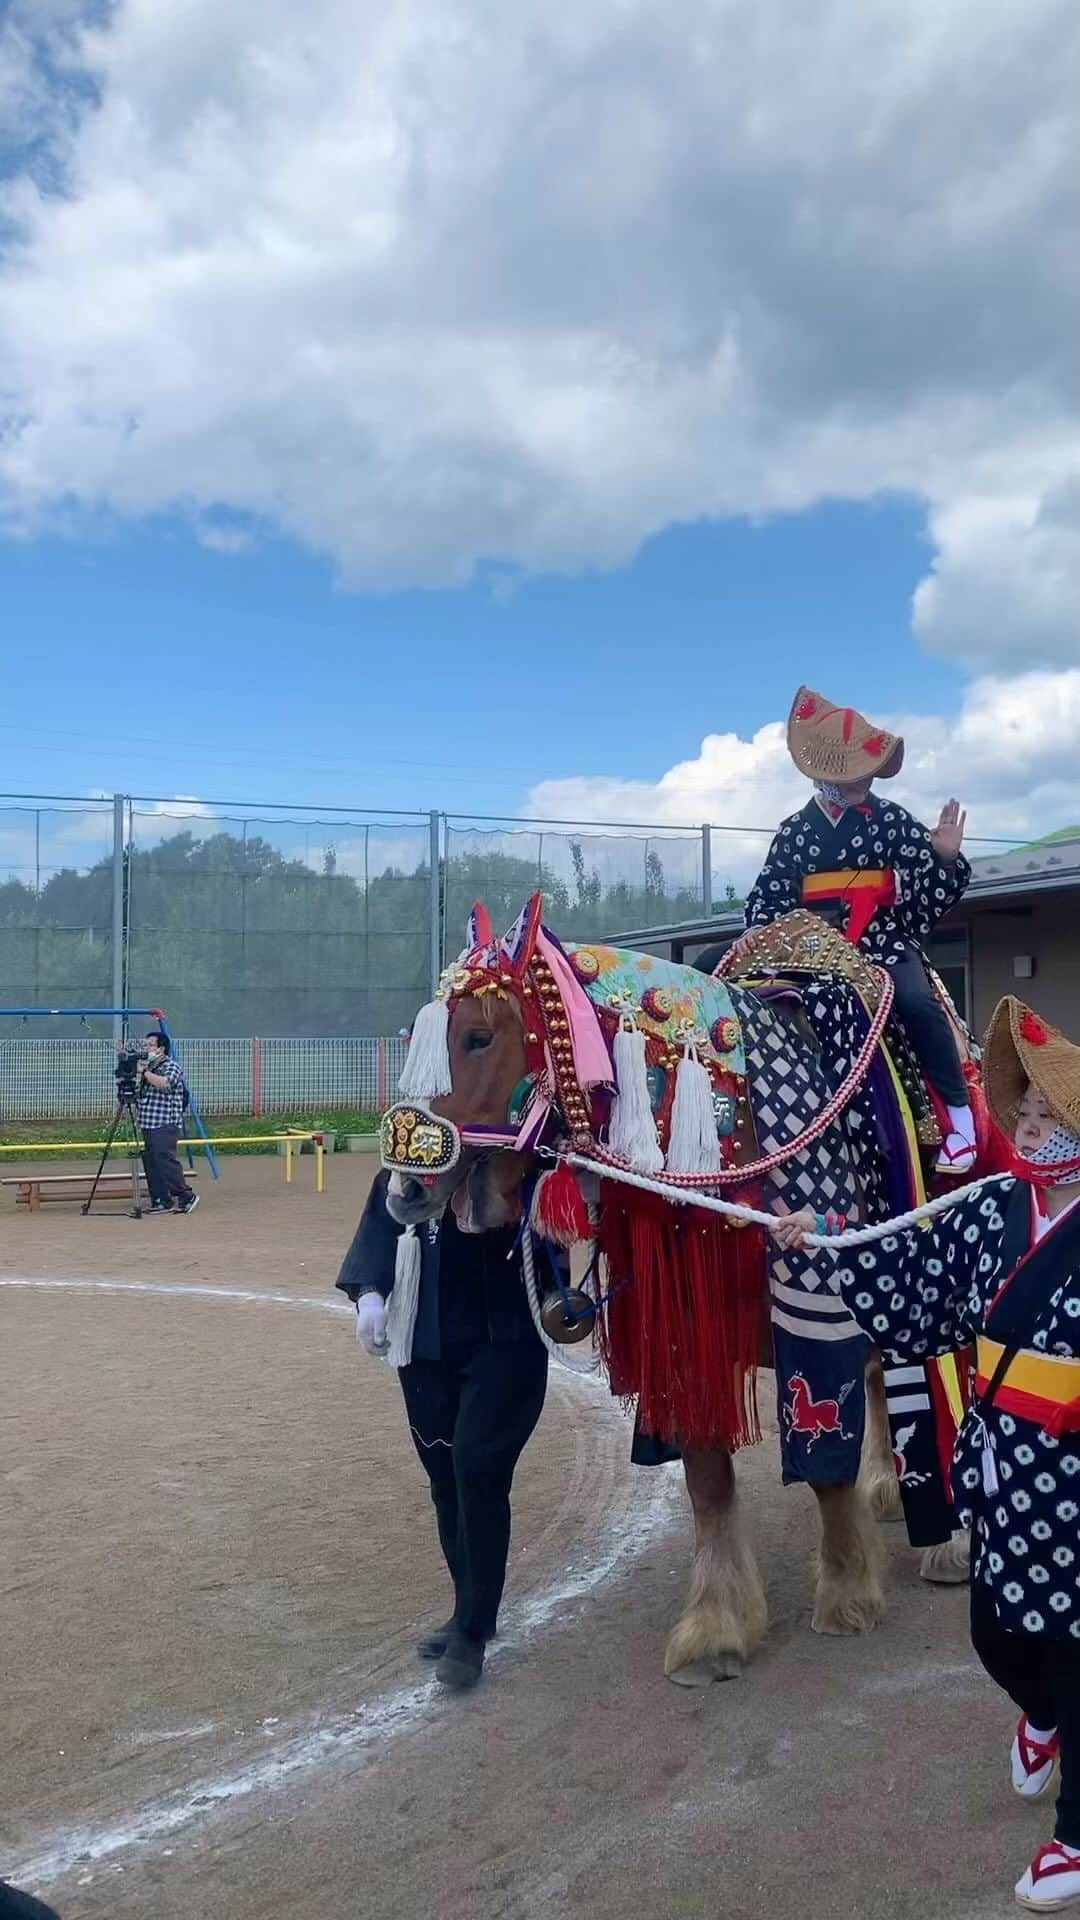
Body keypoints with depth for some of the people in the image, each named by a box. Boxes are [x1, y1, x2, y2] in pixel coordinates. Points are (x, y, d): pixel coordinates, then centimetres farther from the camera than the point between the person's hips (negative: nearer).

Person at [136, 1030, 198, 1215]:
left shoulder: (171, 1067, -6)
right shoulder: (149, 1067, 20)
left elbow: (165, 1083, -27)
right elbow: (141, 1093, 28)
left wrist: (145, 1073, -20)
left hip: (165, 1125, -9)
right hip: (148, 1124, 9)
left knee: (166, 1160, -14)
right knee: (151, 1163, 6)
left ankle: (187, 1196, -6)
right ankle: (161, 1201, 10)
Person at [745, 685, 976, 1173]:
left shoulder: (893, 820, 3)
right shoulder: (795, 831, 8)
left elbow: (932, 895, 1)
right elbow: (767, 900, 13)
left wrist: (946, 858, -17)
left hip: (885, 943, -3)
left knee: (915, 999, -32)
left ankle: (958, 1111, -17)